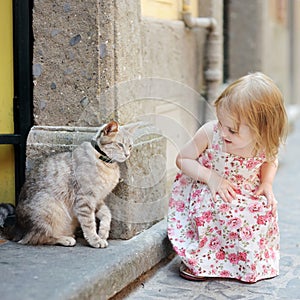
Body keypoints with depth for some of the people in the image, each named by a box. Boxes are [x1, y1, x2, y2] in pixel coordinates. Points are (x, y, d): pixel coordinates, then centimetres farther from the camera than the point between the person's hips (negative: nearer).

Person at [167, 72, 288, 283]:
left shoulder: (266, 144, -18)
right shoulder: (210, 134, -27)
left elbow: (270, 161, 9)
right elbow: (182, 159, -14)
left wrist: (267, 182, -11)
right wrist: (211, 177, -27)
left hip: (245, 195, 3)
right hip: (206, 192, -3)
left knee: (264, 210, -19)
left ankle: (252, 262, 7)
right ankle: (200, 260, -9)